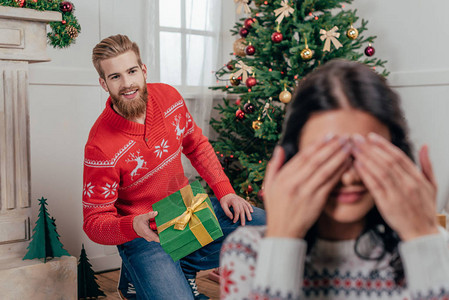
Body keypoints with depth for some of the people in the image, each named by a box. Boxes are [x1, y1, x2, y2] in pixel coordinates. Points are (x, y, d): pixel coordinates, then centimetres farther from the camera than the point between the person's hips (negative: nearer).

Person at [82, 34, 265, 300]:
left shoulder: (168, 96, -8)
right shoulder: (101, 146, -24)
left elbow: (197, 145, 8)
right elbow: (95, 221, -16)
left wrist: (224, 191, -3)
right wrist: (132, 226, -38)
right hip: (144, 236, -6)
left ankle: (183, 267, 5)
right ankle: (139, 278, 6)